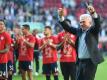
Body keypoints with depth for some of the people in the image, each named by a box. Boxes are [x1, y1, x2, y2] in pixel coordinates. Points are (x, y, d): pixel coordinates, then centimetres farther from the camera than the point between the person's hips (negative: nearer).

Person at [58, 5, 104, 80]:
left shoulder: (93, 31, -4)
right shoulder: (79, 30, 12)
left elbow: (97, 23, -22)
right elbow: (68, 28, 12)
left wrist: (93, 13, -42)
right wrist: (61, 17, -2)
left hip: (90, 61, -6)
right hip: (80, 61, 6)